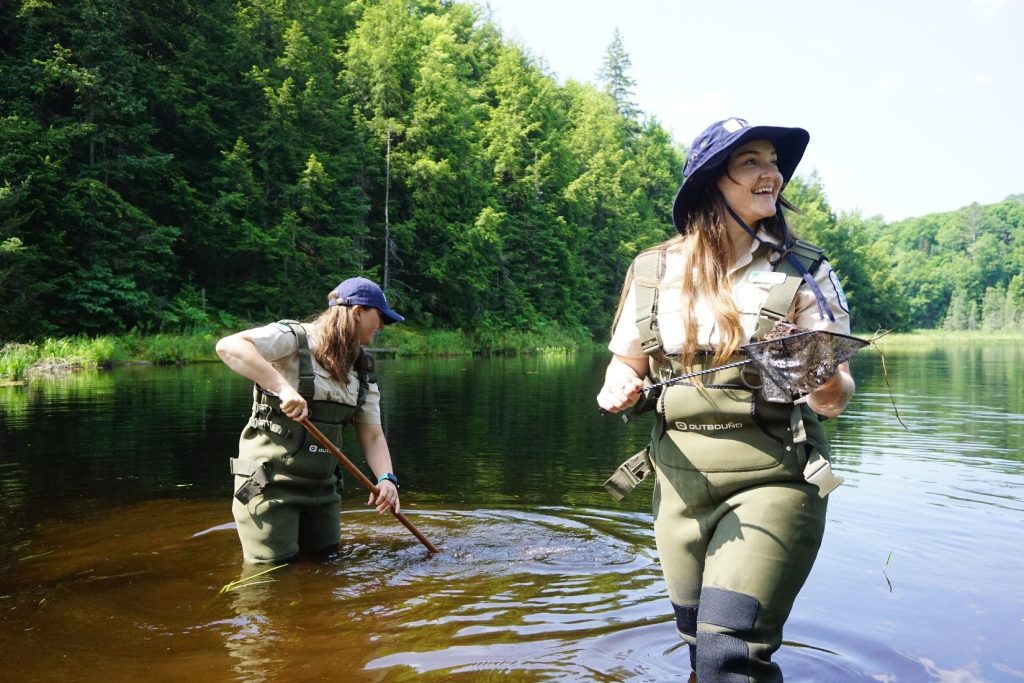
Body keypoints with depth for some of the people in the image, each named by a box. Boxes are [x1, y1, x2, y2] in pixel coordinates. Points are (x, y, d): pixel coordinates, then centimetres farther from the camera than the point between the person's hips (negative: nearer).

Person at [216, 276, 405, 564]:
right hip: (269, 482, -7)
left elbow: (372, 435, 6)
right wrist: (283, 386, -35)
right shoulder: (295, 337, -12)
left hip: (321, 485, 7)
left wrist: (386, 478, -13)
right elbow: (228, 346, -26)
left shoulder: (363, 371, 9)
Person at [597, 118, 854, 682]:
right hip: (680, 482, 3)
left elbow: (836, 398, -7)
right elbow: (625, 364, 9)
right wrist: (617, 388, -14)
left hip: (772, 479, -3)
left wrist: (825, 382, -31)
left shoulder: (803, 272, -4)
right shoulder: (654, 271, 1)